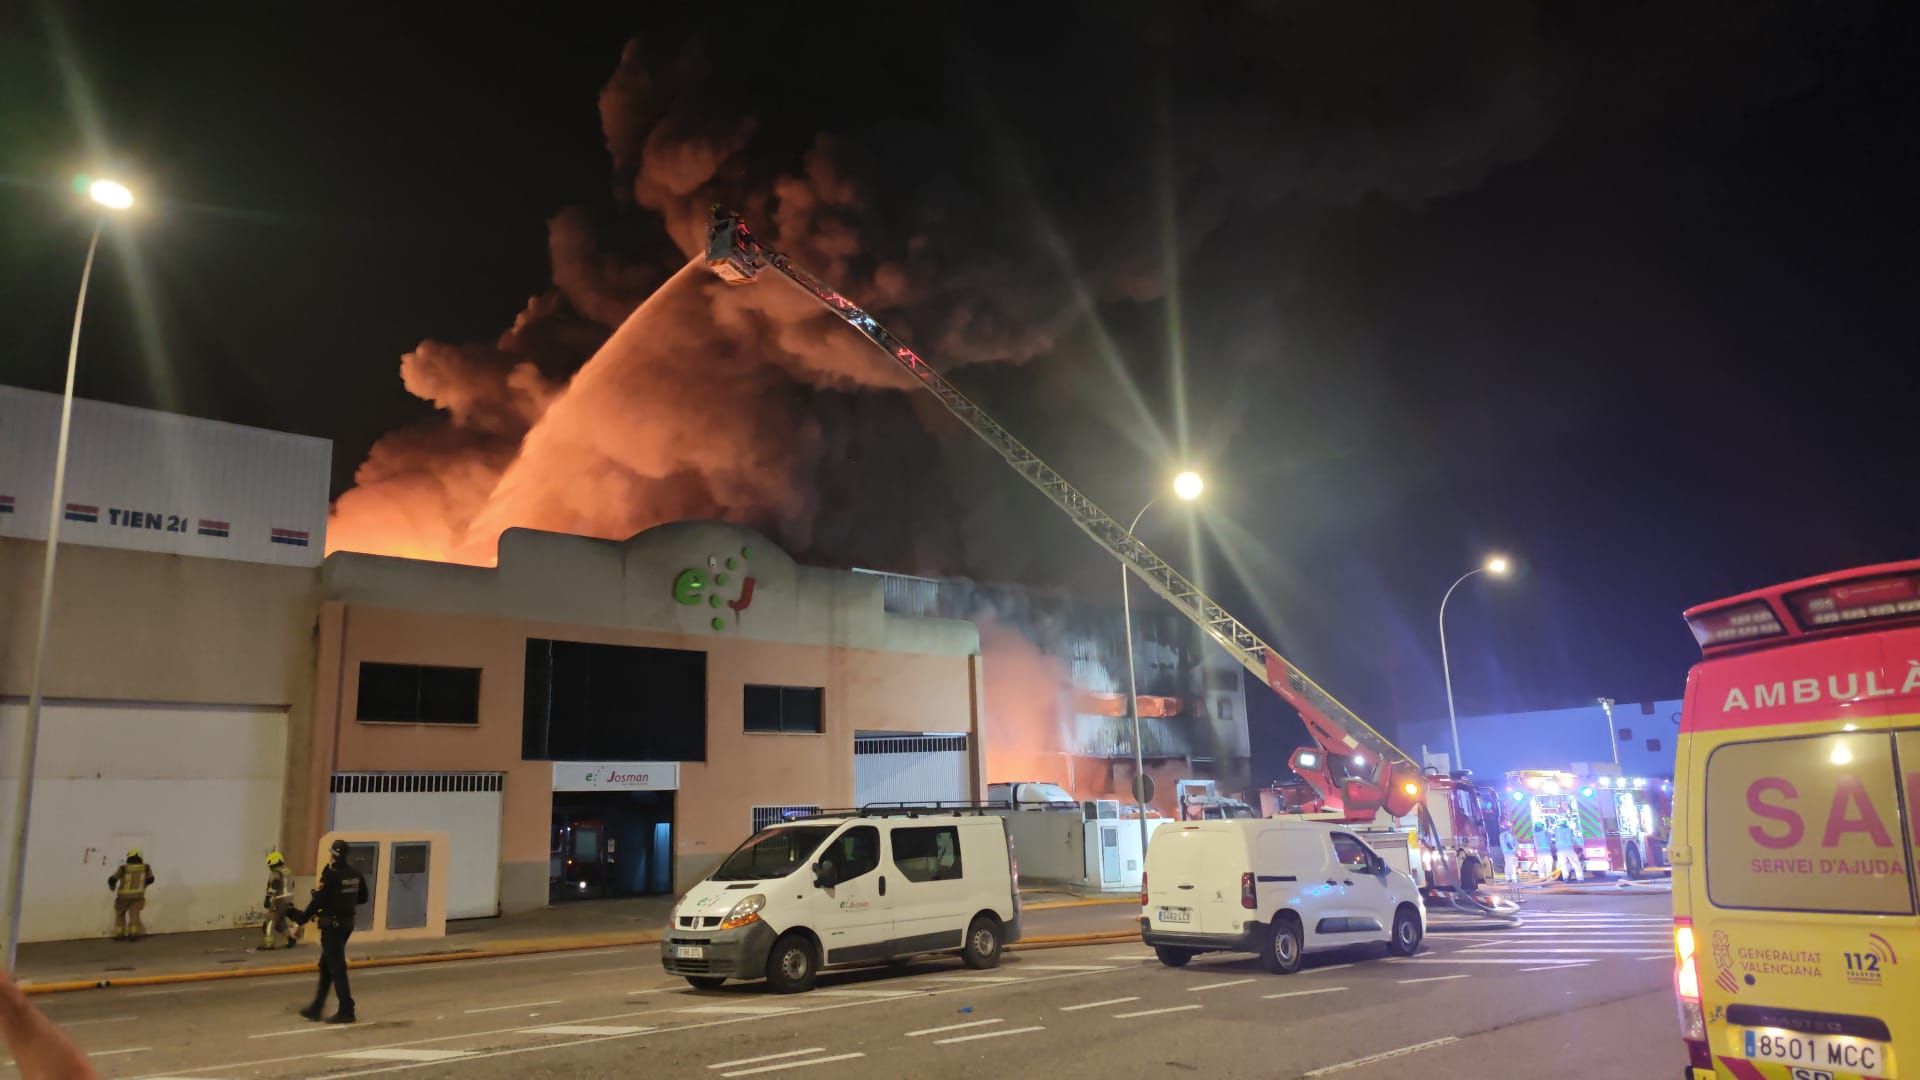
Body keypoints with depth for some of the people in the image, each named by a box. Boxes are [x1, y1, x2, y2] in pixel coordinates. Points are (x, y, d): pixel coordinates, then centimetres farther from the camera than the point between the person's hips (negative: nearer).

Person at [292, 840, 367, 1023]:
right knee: (326, 965, 18)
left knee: (336, 967, -2)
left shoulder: (331, 875, -18)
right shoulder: (355, 875, 5)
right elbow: (363, 898, 14)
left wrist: (301, 920, -6)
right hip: (347, 923, 8)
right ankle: (316, 1008, 25)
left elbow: (318, 901, -17)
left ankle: (346, 1011, 1)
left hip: (332, 925, -8)